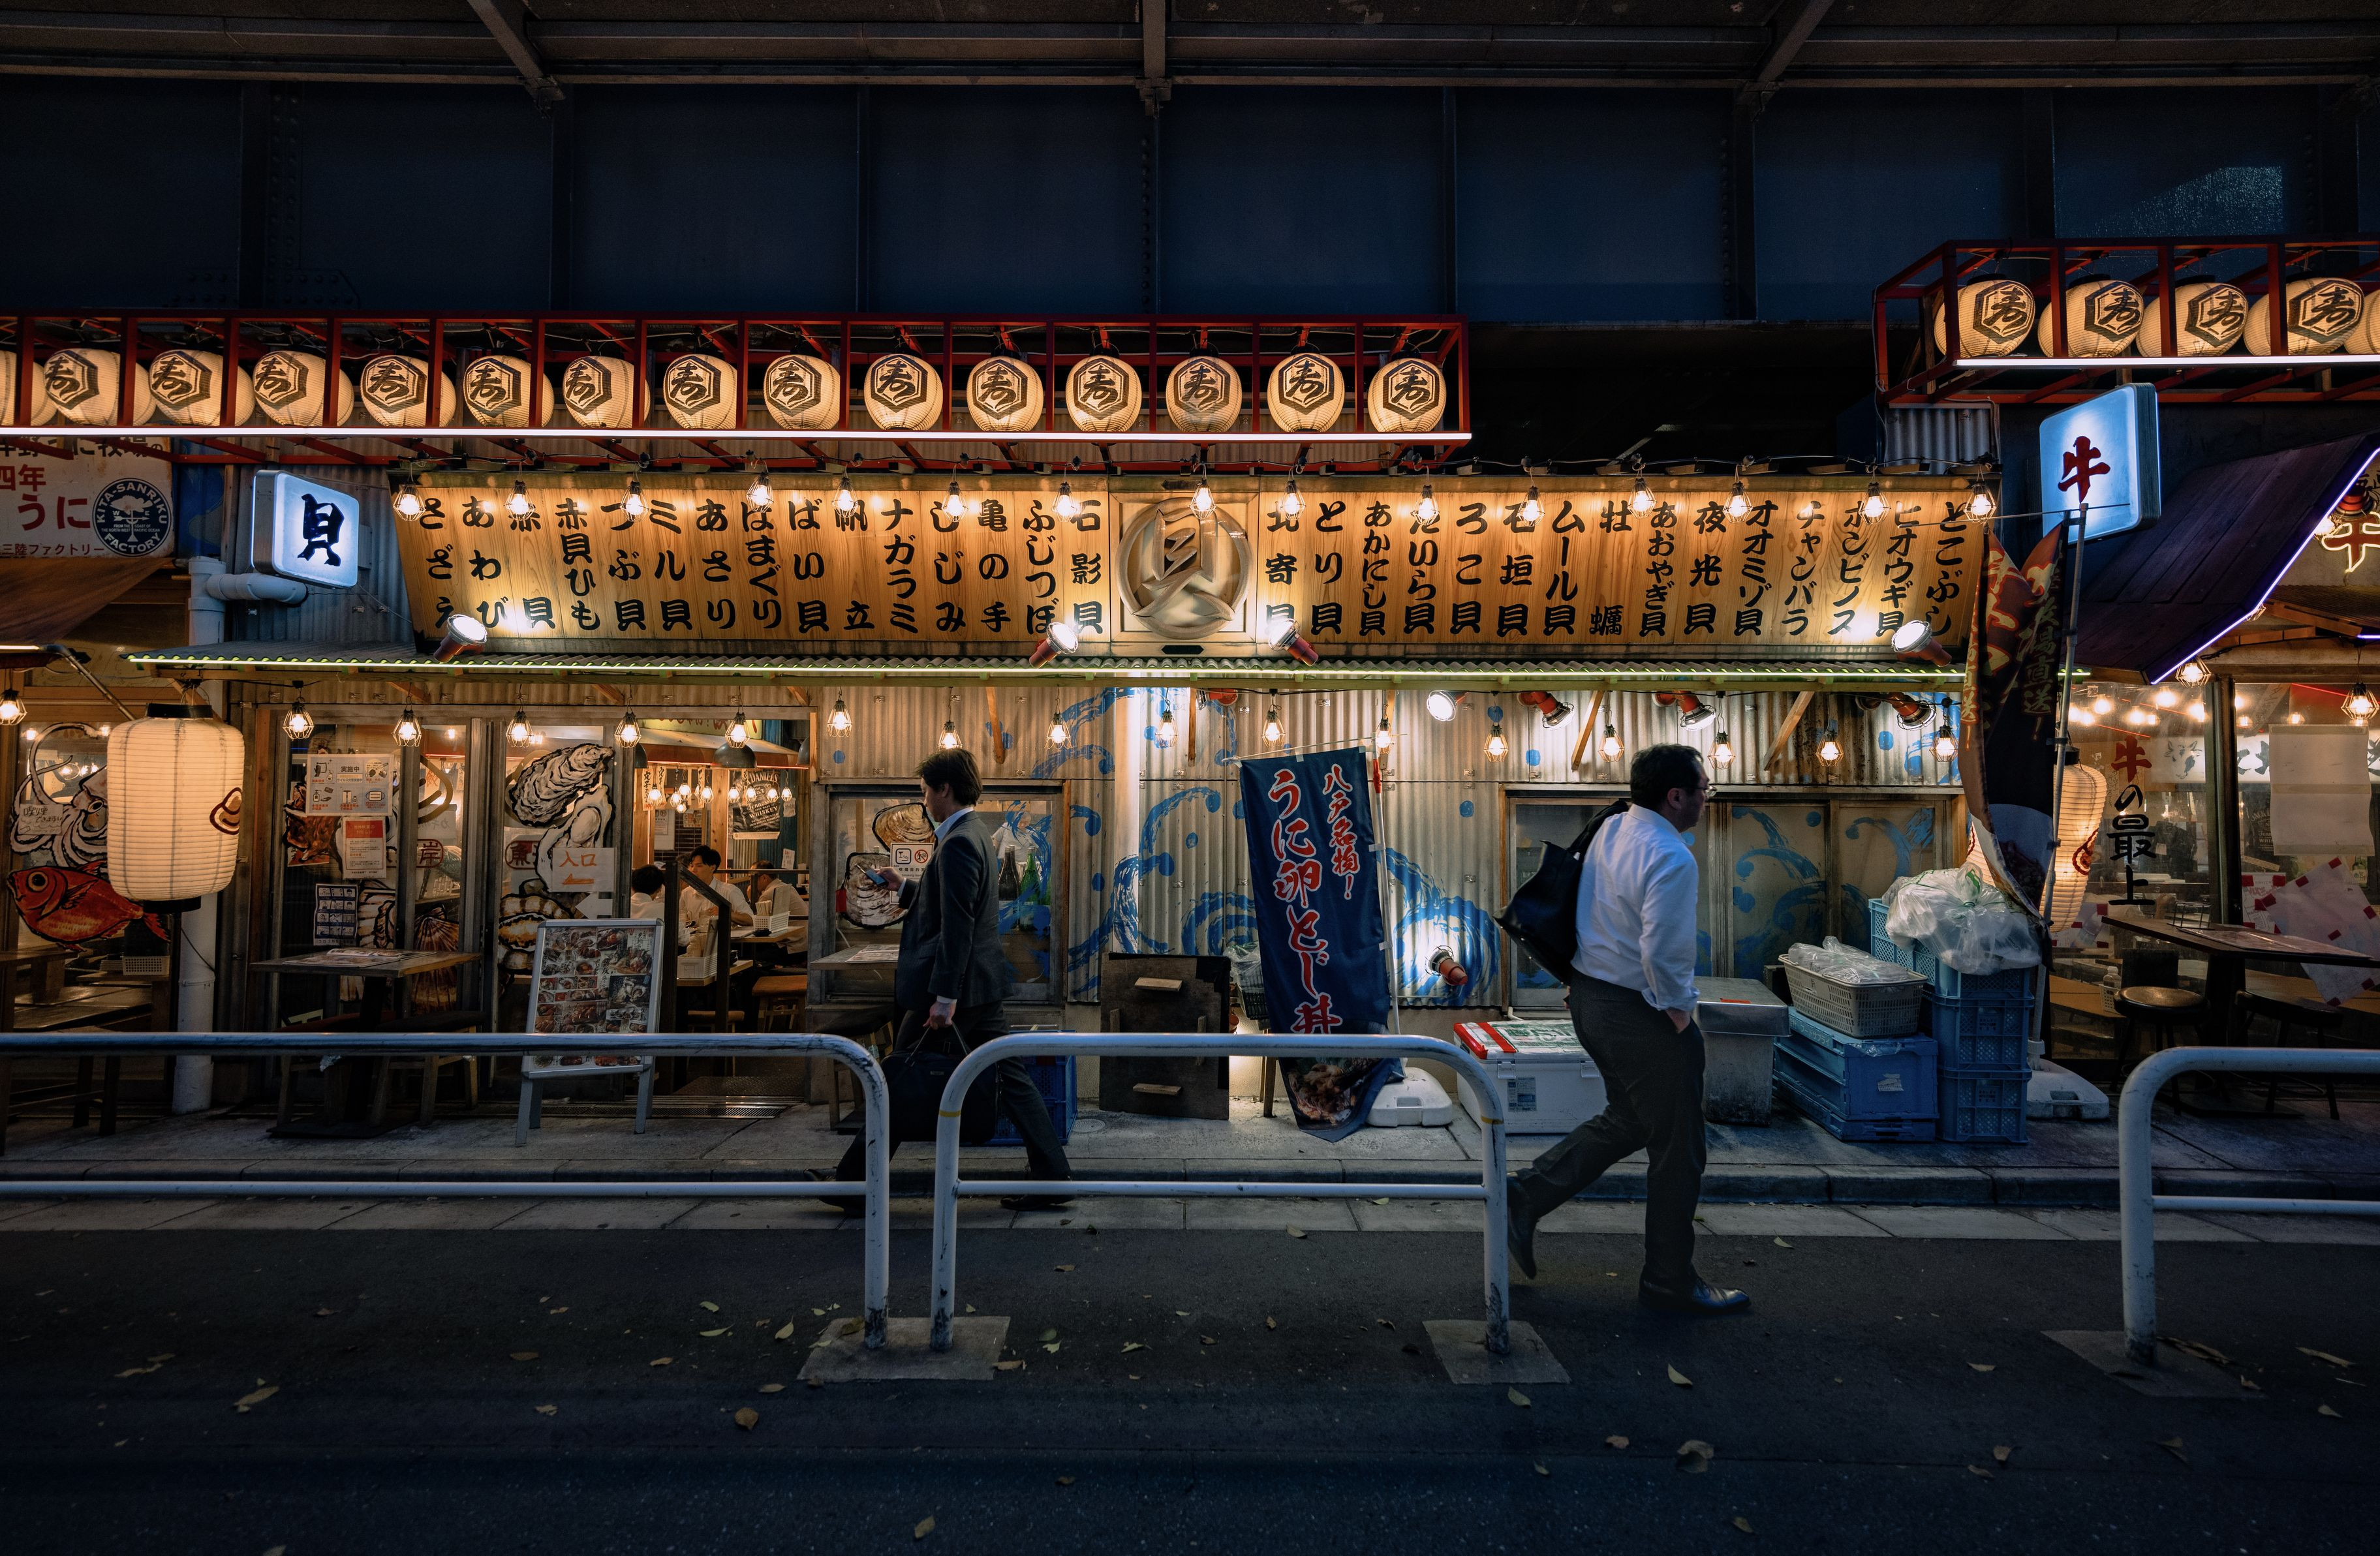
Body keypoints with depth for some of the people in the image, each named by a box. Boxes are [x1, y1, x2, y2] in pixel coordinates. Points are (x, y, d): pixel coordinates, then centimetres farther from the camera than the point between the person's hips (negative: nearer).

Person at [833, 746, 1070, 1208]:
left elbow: (957, 927, -22)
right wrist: (903, 887, 23)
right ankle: (1052, 1175, 11)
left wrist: (944, 997, -23)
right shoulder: (974, 833, 14)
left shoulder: (958, 842, -17)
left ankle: (855, 1180, 17)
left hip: (959, 985, -9)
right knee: (1008, 1077, 10)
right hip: (985, 985, 9)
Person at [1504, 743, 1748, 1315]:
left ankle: (1525, 1197, 21)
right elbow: (1662, 952, -28)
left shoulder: (1611, 830, 5)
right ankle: (1670, 1281, 23)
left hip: (1589, 995, 9)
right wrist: (1679, 1013, -12)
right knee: (1676, 1149, 8)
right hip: (1638, 1013, -9)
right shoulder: (1671, 860, -22)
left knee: (1627, 1120, 25)